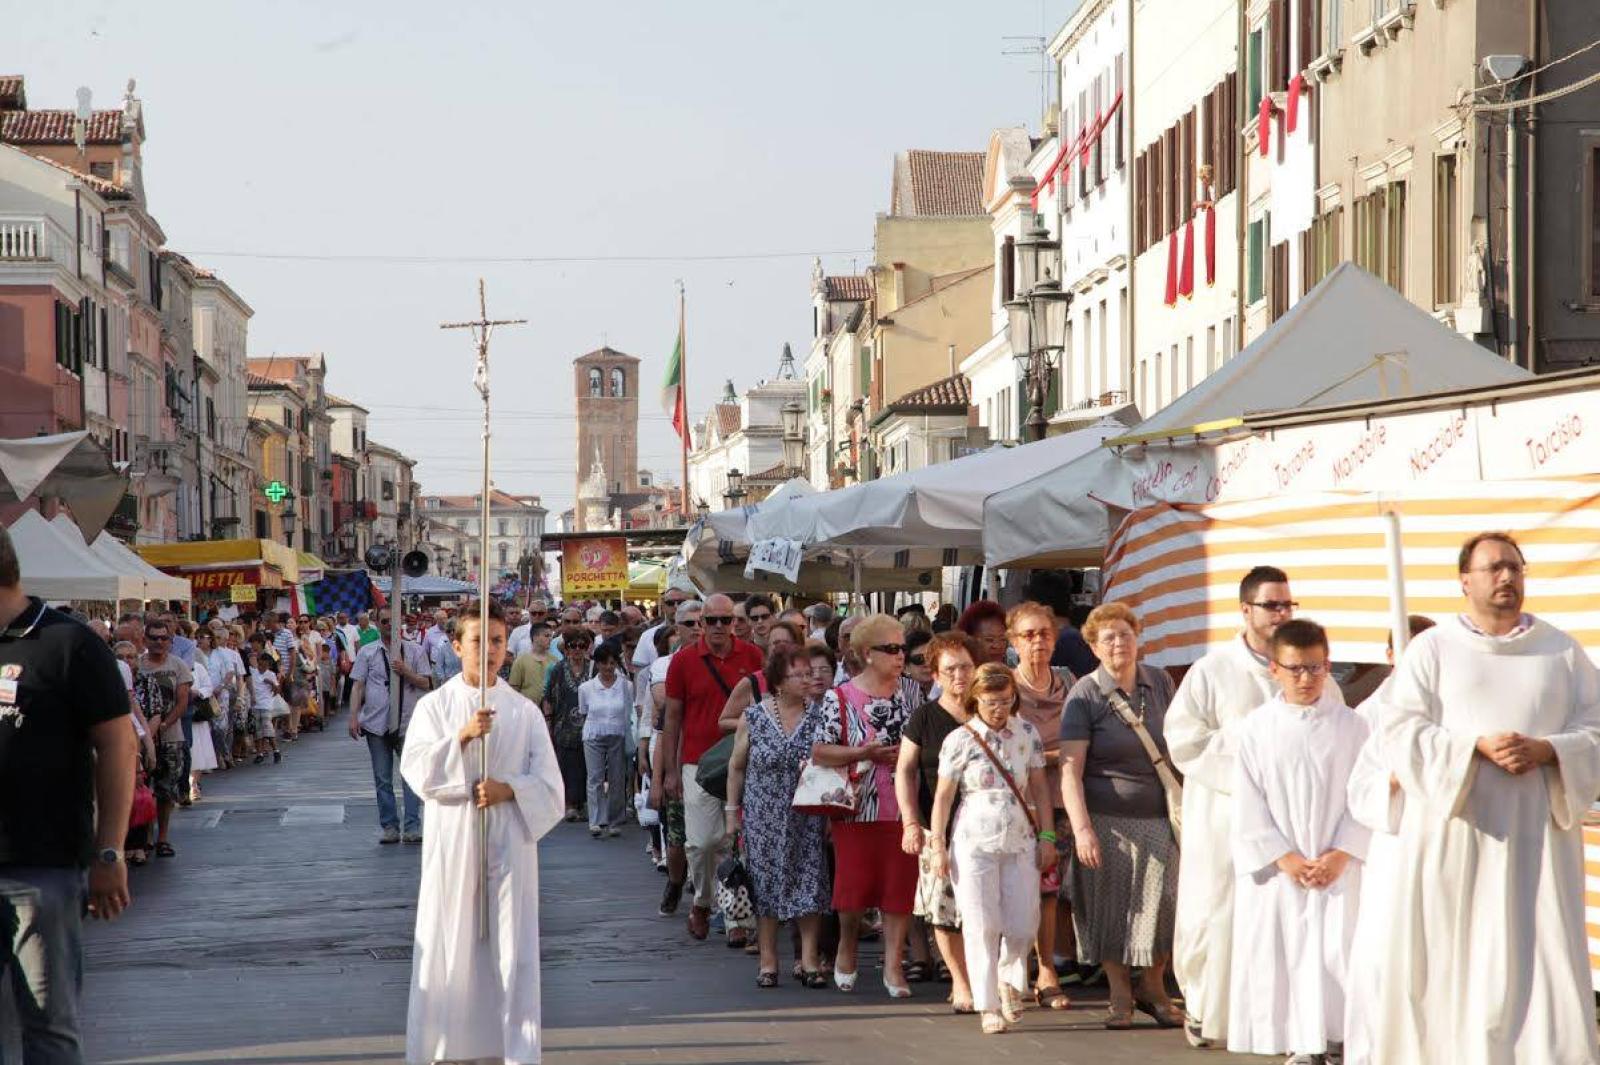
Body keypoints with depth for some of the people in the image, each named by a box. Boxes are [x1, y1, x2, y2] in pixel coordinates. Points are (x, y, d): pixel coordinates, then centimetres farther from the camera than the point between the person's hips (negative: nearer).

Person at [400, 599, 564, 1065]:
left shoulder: (524, 711, 6)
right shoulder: (434, 705, 4)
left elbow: (549, 783, 4)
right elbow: (416, 771, -8)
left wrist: (507, 789, -15)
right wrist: (462, 736, -20)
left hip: (510, 839, 0)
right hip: (453, 840, 0)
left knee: (513, 949, -2)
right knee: (451, 944, 1)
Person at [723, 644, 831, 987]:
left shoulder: (818, 716, 0)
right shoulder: (754, 718, -2)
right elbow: (736, 766, 6)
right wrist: (732, 810, 4)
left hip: (808, 819, 1)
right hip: (764, 817, -1)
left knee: (810, 884, -3)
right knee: (766, 885, 2)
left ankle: (809, 958, 2)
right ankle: (768, 961, 9)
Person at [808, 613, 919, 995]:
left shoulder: (909, 694, 8)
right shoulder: (840, 698, -2)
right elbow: (819, 752, -6)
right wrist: (866, 753, -15)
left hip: (902, 808, 2)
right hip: (858, 807, -2)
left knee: (900, 886, 0)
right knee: (855, 884, 3)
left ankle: (894, 964, 6)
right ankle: (847, 947, 29)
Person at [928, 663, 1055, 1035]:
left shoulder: (1027, 733, 7)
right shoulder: (959, 740, -2)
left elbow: (1039, 787, 11)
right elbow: (943, 795, 1)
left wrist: (1047, 836, 7)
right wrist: (938, 845, -2)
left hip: (1021, 841, 3)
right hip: (974, 843, -3)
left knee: (1022, 925, 1)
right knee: (982, 927, -2)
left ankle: (1006, 977, 32)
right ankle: (988, 1006, 6)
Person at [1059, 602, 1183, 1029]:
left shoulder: (1159, 682, 7)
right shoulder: (1084, 695, -7)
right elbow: (1070, 769, -11)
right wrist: (1081, 829, -19)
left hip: (1158, 817, 3)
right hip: (1107, 820, -3)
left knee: (1163, 903, -1)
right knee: (1111, 909, 2)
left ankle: (1153, 989, 18)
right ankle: (1120, 995, 17)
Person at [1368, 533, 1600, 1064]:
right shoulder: (1431, 650, 6)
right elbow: (1401, 733, -4)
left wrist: (1544, 750, -13)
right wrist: (1478, 746, -17)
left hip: (1538, 836, 1)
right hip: (1456, 835, -1)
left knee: (1542, 961, -3)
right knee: (1454, 963, -3)